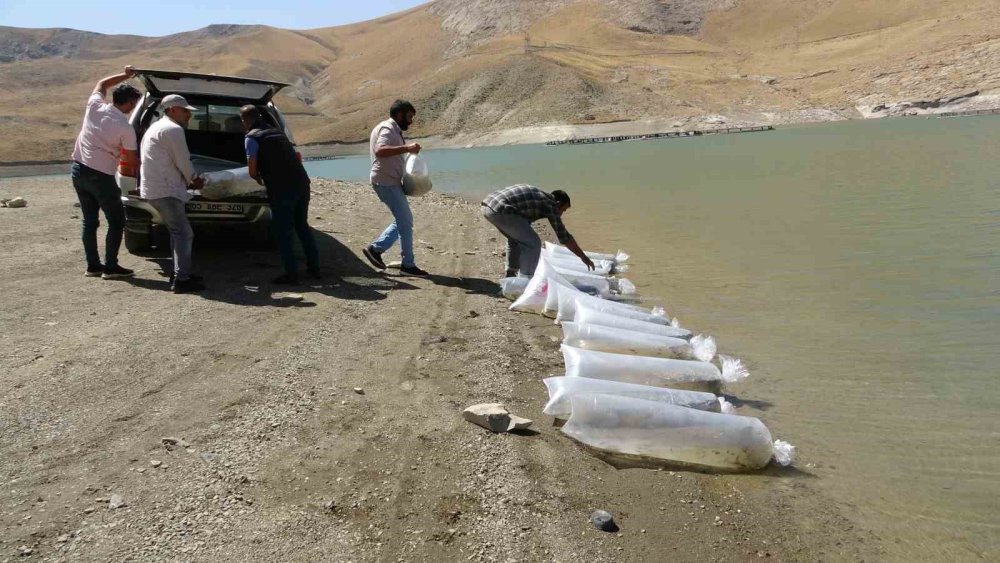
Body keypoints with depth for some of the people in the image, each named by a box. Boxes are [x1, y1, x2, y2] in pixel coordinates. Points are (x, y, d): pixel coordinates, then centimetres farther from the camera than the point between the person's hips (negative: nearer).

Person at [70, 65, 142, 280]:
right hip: (101, 177, -7)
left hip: (78, 170, 7)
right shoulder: (125, 128, -14)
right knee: (116, 222, 4)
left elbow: (102, 83, 22)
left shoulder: (94, 106, 0)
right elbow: (133, 162, -8)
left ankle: (93, 265, 17)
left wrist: (125, 75, 22)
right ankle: (110, 267, 2)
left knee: (89, 221, 13)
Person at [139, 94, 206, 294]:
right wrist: (193, 180, 7)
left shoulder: (156, 128, 23)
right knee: (184, 233, -10)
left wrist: (187, 180, 17)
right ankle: (181, 280, -13)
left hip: (155, 189, 11)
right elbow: (183, 162, -12)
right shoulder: (173, 129, -11)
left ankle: (179, 273, 22)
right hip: (165, 191, -11)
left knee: (178, 232, 18)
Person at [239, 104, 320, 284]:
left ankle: (291, 273, 6)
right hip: (302, 182, 7)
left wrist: (259, 179, 14)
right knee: (302, 226, 19)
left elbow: (252, 170, -8)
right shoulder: (277, 132, 20)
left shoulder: (252, 137, -1)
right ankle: (314, 268, 22)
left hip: (282, 190, -7)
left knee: (283, 232, 4)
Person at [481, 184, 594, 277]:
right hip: (500, 211, -10)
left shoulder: (539, 195, 27)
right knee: (533, 244, -1)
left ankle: (510, 275, 35)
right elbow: (564, 236, 5)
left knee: (516, 238, 30)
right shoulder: (550, 205, 3)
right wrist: (583, 257, 14)